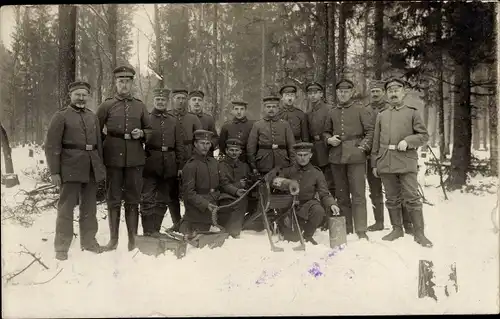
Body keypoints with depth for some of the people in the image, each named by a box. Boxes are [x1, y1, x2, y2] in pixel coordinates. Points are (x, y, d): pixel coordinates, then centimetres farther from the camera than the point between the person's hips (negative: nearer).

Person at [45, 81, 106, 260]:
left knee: (89, 206, 11)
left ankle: (89, 241, 24)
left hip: (91, 168, 5)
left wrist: (101, 167, 12)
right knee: (66, 207, -1)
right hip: (70, 168, -5)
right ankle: (61, 247, 8)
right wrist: (54, 172, -13)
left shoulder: (93, 117, 13)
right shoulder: (61, 116, -2)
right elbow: (52, 146, -7)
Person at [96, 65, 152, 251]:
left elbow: (149, 129, 16)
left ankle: (132, 239, 14)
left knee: (133, 199, 5)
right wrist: (104, 146, -1)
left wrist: (141, 133, -4)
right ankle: (113, 238, 15)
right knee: (113, 199, 5)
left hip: (135, 158, 1)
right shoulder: (107, 105, 4)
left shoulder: (140, 106, 9)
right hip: (113, 158, -1)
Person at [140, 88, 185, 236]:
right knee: (148, 200, -5)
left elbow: (179, 145, 11)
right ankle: (148, 232, 0)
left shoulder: (173, 121, 13)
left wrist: (180, 166, 5)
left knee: (163, 200, 9)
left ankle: (156, 230, 20)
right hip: (150, 166, -3)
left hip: (169, 166, 3)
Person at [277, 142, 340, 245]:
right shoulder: (288, 170, 1)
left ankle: (307, 236, -6)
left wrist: (332, 204, -23)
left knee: (319, 210, -34)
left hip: (308, 204, 1)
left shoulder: (317, 173, 1)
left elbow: (324, 194, -2)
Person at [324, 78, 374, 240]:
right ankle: (345, 229, 20)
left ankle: (361, 231, 0)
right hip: (336, 157, 5)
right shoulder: (332, 112, 15)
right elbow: (326, 131, 24)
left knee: (358, 194, -6)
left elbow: (370, 130, 0)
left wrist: (363, 146, -11)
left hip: (355, 156, -5)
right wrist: (329, 139, 4)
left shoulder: (361, 110, 3)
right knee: (341, 195, 10)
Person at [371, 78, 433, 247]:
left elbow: (424, 135, 3)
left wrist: (407, 141, -14)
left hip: (406, 162, -3)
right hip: (386, 163, 4)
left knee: (412, 198, -5)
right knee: (392, 199, 9)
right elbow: (376, 142, 16)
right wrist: (374, 164, 12)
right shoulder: (381, 115, 16)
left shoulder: (412, 112, 6)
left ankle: (419, 233, 4)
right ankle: (397, 229, 21)